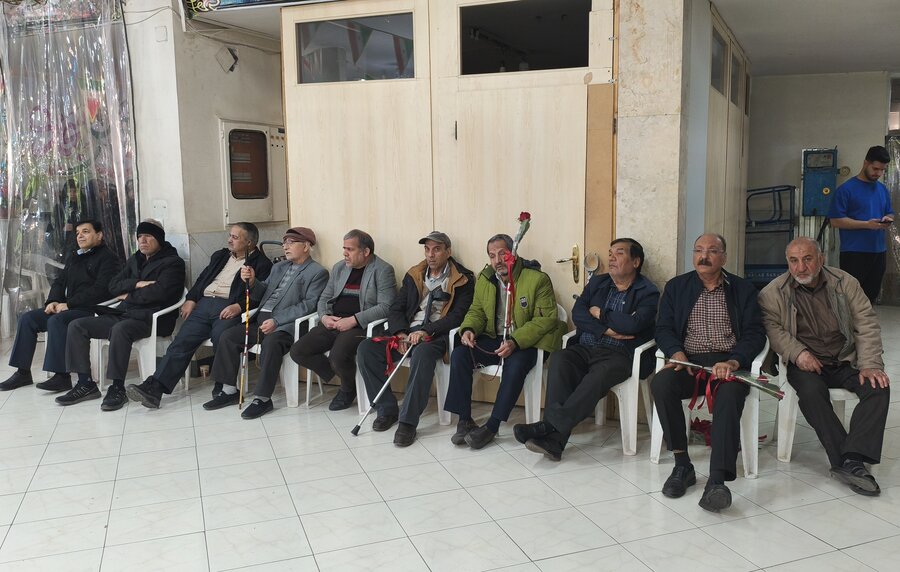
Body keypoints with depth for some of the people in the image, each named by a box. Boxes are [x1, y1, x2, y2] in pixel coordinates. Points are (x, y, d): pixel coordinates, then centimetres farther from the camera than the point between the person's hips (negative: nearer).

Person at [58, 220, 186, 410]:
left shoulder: (172, 262, 0)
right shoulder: (135, 260, 24)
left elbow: (159, 292, -16)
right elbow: (113, 286, 14)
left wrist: (128, 296, -3)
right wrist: (137, 284, -5)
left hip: (149, 318, -8)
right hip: (124, 314, 8)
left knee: (120, 329, -38)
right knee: (76, 326, -4)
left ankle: (118, 388, -28)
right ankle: (85, 383, -3)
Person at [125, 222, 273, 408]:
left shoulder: (262, 264, 6)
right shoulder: (220, 256, 29)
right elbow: (202, 278, 26)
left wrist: (239, 306, -20)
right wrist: (191, 299, 10)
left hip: (229, 307, -6)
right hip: (204, 303, 6)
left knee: (221, 336, -34)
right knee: (182, 341, -12)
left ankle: (223, 388, -18)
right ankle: (153, 388, -19)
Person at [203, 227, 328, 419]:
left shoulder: (318, 272, -2)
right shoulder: (279, 267, 24)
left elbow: (309, 304, -13)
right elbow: (263, 292, 23)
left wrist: (276, 321, -20)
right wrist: (252, 281, -1)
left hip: (285, 325, -8)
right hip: (261, 319, 8)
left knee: (271, 343, -35)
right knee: (228, 336, -7)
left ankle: (262, 398, -25)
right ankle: (229, 390, 3)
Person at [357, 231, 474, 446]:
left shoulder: (463, 280, 2)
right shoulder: (413, 275, 18)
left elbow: (458, 315, -9)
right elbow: (396, 309, 14)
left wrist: (426, 331, -20)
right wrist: (401, 333, -7)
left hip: (438, 335, -5)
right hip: (408, 332, 6)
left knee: (422, 353, -40)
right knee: (366, 349, -17)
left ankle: (408, 421, -32)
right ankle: (387, 409, -7)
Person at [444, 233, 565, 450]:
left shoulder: (538, 279, -11)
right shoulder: (484, 279, 7)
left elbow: (546, 318, -15)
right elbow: (476, 311, 15)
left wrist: (515, 342, -27)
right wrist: (469, 329, -11)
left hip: (524, 342, -5)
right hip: (493, 339, 5)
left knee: (516, 363, -36)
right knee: (459, 355, -20)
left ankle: (492, 426, -25)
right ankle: (464, 420, -13)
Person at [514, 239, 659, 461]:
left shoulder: (647, 292, 5)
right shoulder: (597, 282, 21)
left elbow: (633, 324, -14)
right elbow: (577, 314, 5)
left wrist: (599, 313, 0)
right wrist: (607, 330, -9)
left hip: (619, 354, -4)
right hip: (584, 348, 4)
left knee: (599, 375, -38)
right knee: (559, 358, -29)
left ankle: (551, 425, -41)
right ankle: (555, 438, -39)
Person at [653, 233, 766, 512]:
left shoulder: (743, 289, 13)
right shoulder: (676, 286, 16)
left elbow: (755, 333, 4)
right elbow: (663, 329, 10)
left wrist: (733, 362, -16)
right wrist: (677, 353, -13)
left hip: (728, 362, -1)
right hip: (688, 362, 1)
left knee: (730, 392, -36)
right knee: (661, 382, -32)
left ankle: (717, 481, -42)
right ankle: (682, 465, -20)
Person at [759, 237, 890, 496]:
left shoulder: (845, 283, 3)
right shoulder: (773, 292, -1)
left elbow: (866, 323, 1)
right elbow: (771, 326, -9)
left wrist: (870, 365, -10)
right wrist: (797, 352, -24)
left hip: (845, 360, 3)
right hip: (805, 363, -2)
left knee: (878, 386, -24)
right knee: (811, 392, -33)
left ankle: (852, 460, -31)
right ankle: (846, 461, -29)